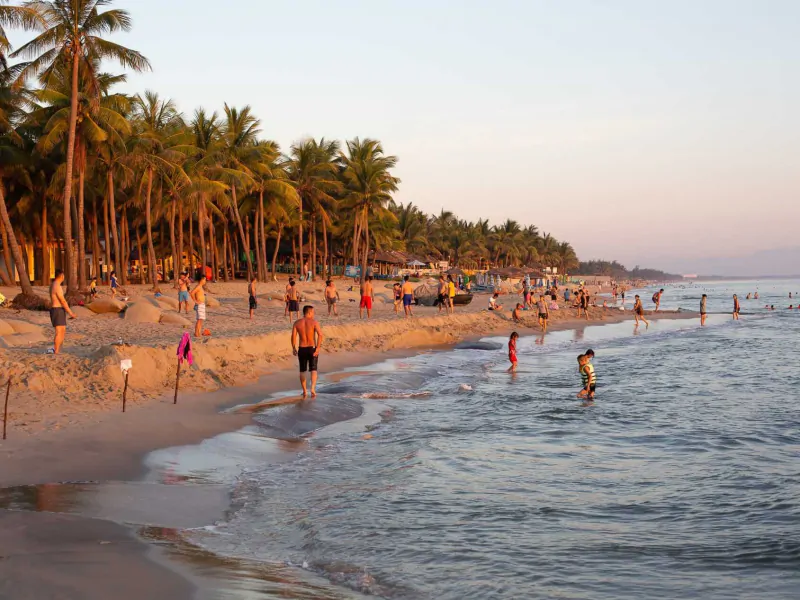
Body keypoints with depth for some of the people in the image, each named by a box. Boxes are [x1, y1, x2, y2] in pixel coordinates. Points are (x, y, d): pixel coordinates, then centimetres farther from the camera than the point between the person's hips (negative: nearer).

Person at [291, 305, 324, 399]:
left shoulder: (297, 323, 0)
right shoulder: (314, 322, -6)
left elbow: (293, 337, -6)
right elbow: (320, 335, -18)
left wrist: (294, 348, 5)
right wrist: (318, 348, -16)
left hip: (302, 349, 2)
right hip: (312, 349, -2)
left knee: (302, 371, 16)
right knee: (313, 370, 6)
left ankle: (304, 391, 18)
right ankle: (313, 388, -17)